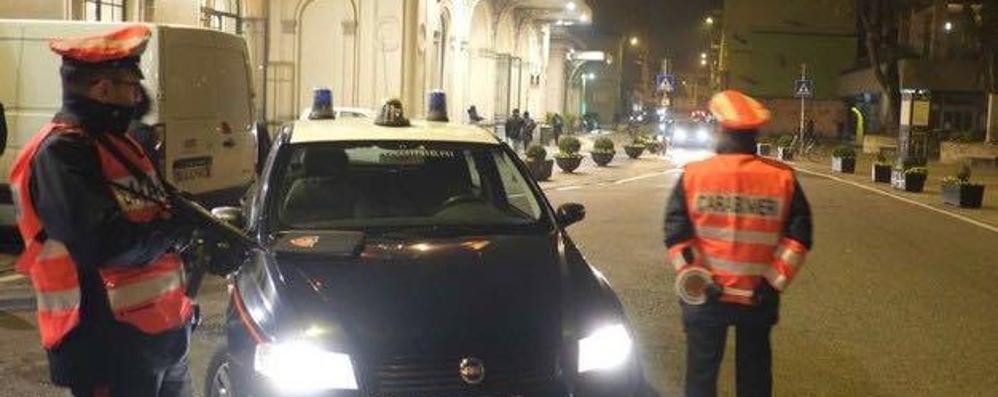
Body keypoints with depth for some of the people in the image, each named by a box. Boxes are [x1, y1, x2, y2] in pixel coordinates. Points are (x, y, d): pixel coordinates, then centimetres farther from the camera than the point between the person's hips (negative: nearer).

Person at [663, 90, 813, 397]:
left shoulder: (693, 175, -8)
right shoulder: (783, 178, -4)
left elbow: (675, 235, -12)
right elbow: (799, 237, -8)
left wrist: (695, 278, -7)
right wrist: (775, 282, -5)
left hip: (705, 296, -1)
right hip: (758, 297, 1)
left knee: (702, 371, 14)